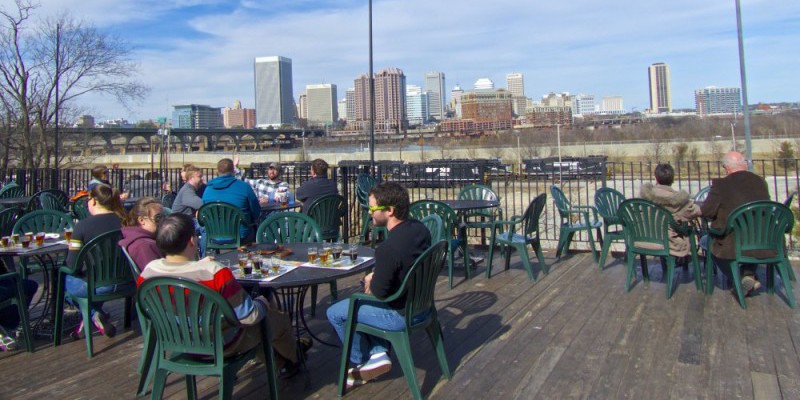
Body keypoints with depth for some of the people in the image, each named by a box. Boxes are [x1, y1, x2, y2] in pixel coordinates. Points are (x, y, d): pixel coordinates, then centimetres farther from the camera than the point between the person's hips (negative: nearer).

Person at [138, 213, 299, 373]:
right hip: (222, 346, -6)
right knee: (281, 319, 18)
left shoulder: (148, 272, -16)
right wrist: (262, 303, -5)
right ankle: (293, 359, 47)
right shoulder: (215, 273, -34)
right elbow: (250, 316, -27)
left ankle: (278, 362, 50)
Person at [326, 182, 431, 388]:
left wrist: (370, 281, 1)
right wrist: (376, 276, 5)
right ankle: (378, 353, 19)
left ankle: (363, 362, 22)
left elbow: (379, 291, -21)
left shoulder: (388, 248, -32)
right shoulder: (420, 228, -5)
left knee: (335, 313, 8)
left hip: (402, 315, -8)